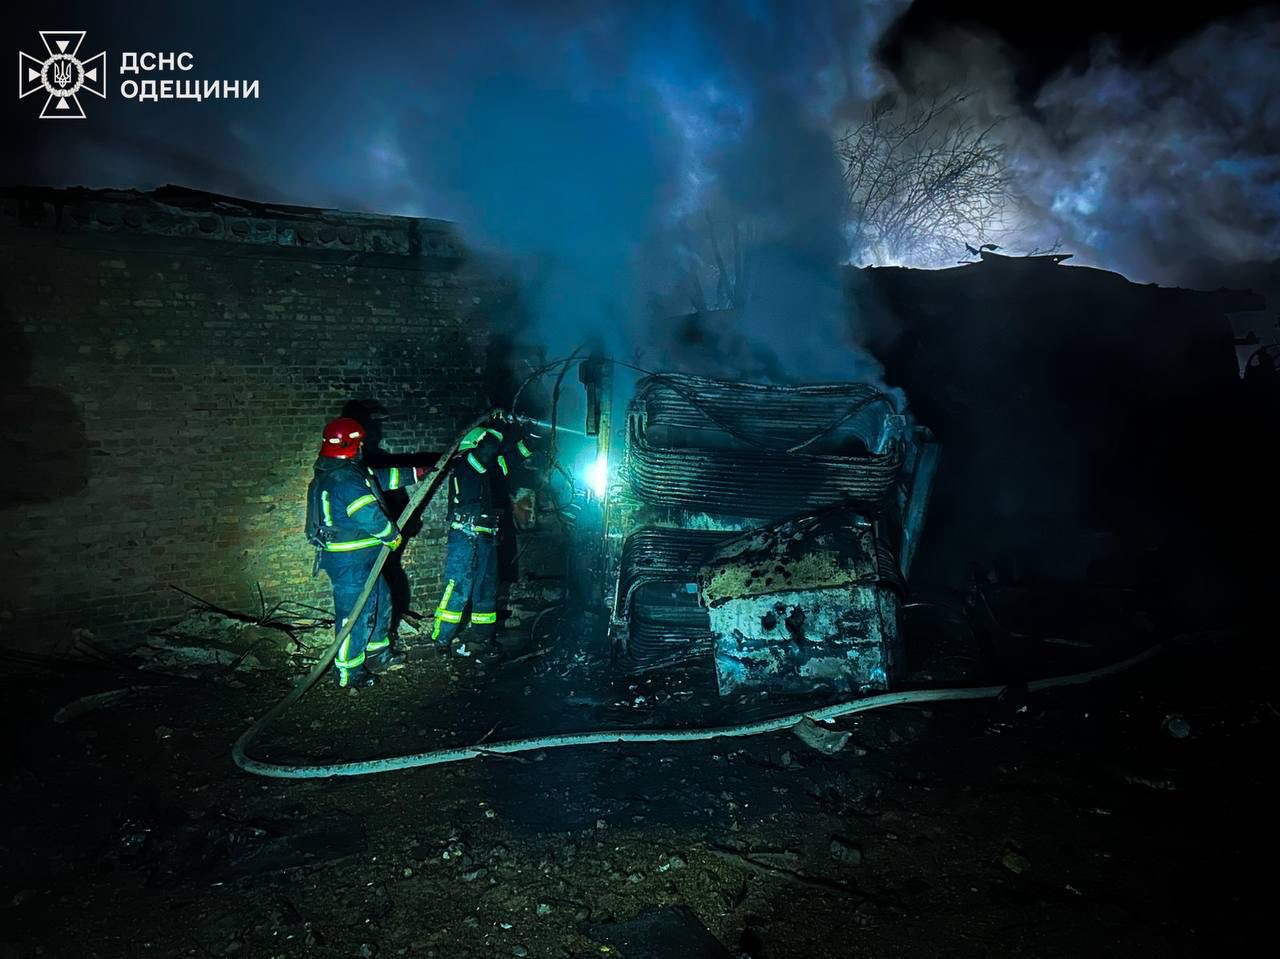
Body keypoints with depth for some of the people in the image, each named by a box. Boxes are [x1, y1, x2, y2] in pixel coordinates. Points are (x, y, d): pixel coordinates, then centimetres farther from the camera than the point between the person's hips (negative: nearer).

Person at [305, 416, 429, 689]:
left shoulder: (347, 472, 10)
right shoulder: (345, 479, -23)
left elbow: (379, 478, 22)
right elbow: (370, 515, -26)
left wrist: (414, 473, 24)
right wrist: (394, 535, -11)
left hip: (361, 557, 11)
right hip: (350, 562, -11)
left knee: (381, 602, 23)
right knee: (356, 614, 0)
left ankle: (377, 654, 38)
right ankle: (348, 673, 12)